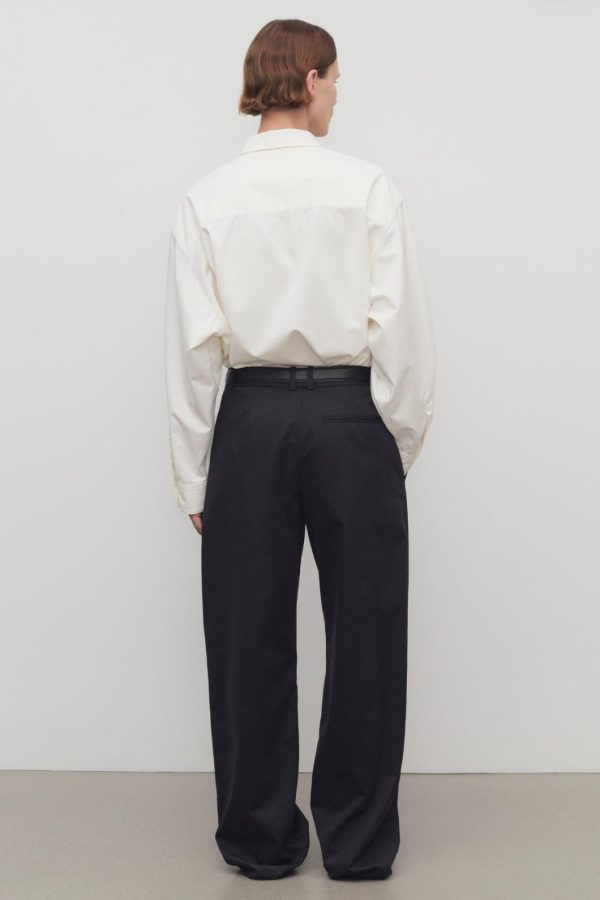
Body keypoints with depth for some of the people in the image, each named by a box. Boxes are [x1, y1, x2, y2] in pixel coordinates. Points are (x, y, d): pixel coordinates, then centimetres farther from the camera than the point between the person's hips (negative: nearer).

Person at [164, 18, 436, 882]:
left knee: (252, 634, 10)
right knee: (363, 632, 9)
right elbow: (403, 327, -7)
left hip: (252, 421, 2)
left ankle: (261, 838, 19)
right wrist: (401, 441, 5)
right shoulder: (369, 188, -6)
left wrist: (193, 476, 5)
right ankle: (358, 841, 17)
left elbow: (192, 348, -2)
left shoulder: (208, 200, -2)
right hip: (350, 417, -1)